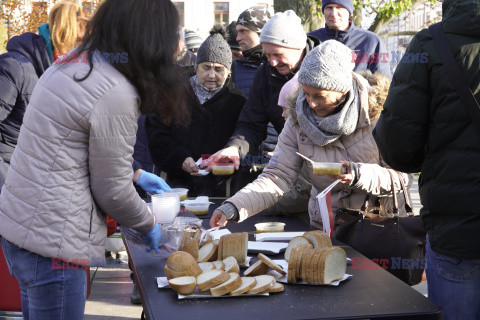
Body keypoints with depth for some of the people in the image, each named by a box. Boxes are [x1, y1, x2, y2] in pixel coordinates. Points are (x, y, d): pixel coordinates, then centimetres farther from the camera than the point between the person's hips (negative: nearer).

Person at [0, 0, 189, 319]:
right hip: (50, 242, -9)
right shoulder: (115, 95, -21)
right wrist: (148, 224, 6)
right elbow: (111, 190, -11)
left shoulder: (76, 60, 5)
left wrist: (133, 173, 26)